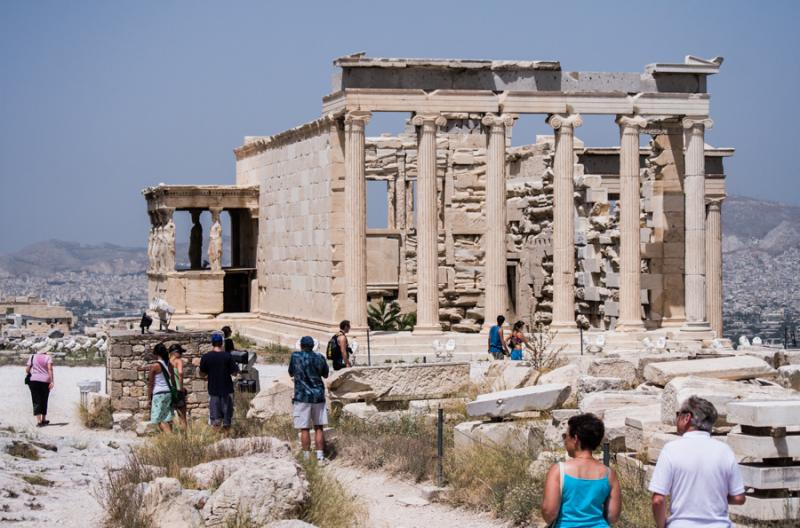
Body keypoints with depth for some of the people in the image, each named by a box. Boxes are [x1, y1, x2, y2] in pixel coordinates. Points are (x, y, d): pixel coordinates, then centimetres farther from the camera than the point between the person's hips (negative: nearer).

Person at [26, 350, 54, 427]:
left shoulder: (33, 357, 8)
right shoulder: (48, 358, 3)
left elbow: (27, 370, 3)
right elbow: (50, 369, -11)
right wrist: (52, 381, -16)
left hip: (34, 380, 0)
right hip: (45, 381, 0)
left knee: (36, 401, -2)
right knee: (44, 401, 14)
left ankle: (38, 421, -15)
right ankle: (43, 420, 24)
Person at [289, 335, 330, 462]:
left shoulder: (296, 356, -4)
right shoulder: (319, 357, 3)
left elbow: (291, 373, 9)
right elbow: (325, 374, 16)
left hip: (302, 396, -3)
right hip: (318, 396, 3)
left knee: (304, 429, -1)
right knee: (319, 427, 9)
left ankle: (307, 457, -1)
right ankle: (320, 456, 6)